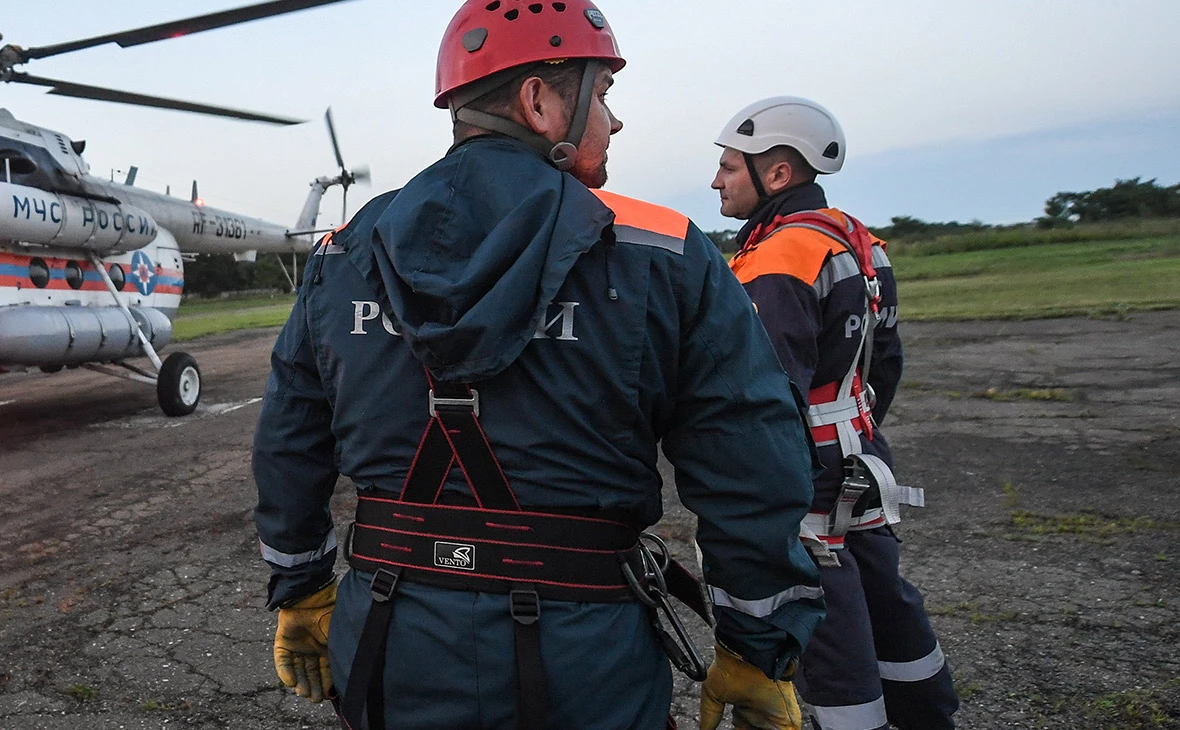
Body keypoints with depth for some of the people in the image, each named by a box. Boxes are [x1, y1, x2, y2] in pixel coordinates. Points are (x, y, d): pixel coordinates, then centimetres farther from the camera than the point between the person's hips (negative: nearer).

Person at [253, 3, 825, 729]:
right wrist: (760, 652, 1)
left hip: (391, 649, 4)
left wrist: (300, 593, 20)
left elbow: (288, 449, 8)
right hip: (586, 668, -2)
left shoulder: (342, 257, 1)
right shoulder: (665, 260, -11)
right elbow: (754, 478, -11)